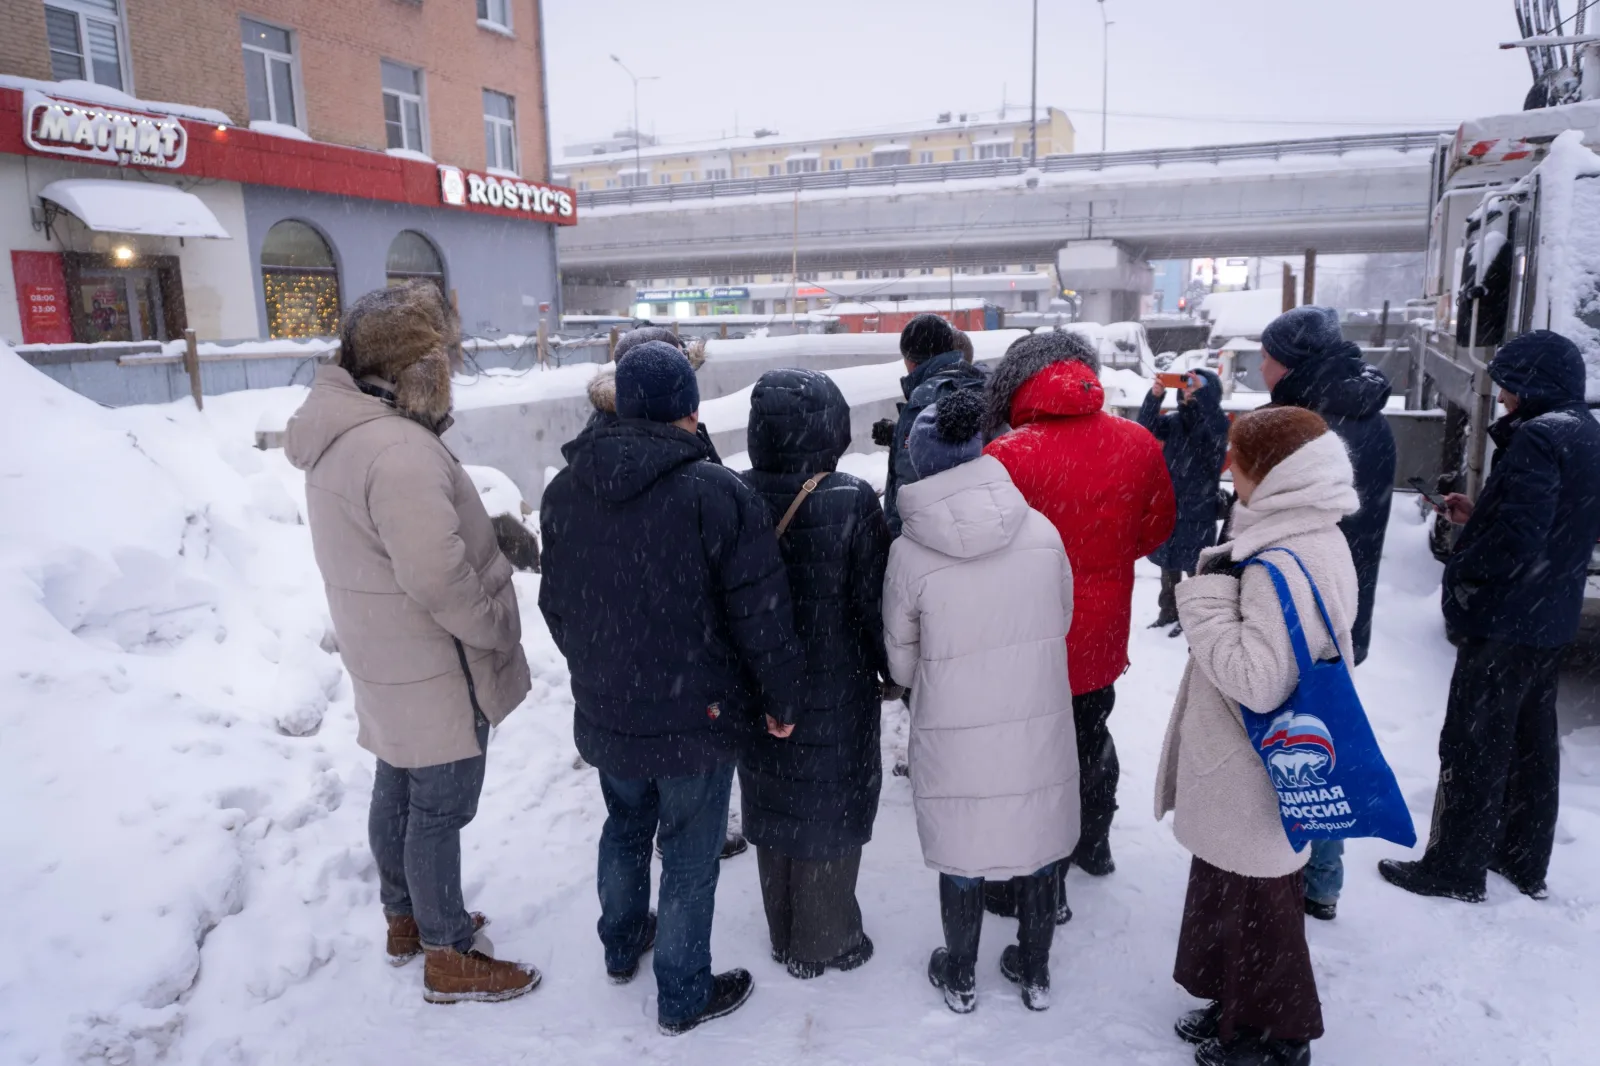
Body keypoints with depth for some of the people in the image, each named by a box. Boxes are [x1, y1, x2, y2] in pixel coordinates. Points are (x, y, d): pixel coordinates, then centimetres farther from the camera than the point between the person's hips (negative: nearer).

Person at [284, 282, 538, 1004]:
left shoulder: (337, 435, 4)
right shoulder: (401, 451, -29)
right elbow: (439, 579, -29)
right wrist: (499, 629, -15)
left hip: (386, 661, 10)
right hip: (435, 671, -10)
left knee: (399, 788, 22)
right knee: (441, 809, 5)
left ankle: (405, 918, 42)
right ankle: (450, 959, 22)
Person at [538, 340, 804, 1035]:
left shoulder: (564, 491, -2)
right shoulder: (717, 493, -21)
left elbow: (556, 605, 9)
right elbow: (760, 616, -18)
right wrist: (780, 701, -3)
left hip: (604, 716, 6)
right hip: (695, 719, -5)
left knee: (625, 828, 28)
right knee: (689, 856, 13)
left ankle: (620, 949, 49)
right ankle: (683, 997, 30)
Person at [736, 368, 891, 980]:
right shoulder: (851, 502, -20)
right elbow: (874, 602, -14)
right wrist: (895, 670, 3)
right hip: (836, 695, -4)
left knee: (773, 806, 19)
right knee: (828, 813, 13)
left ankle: (784, 935, 36)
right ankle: (824, 942, 29)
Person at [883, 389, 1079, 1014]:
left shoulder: (909, 553, -17)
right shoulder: (1042, 532, -11)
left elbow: (902, 664, -5)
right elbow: (1061, 622, 4)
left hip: (954, 736, -2)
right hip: (1039, 727, 2)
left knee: (961, 858, 17)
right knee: (1036, 848, 20)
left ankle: (960, 979, 38)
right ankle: (1035, 974, 40)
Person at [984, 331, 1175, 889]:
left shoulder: (1008, 456, -25)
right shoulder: (1138, 443, -7)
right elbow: (1158, 527, 7)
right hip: (1104, 635, 6)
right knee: (1091, 738, 27)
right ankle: (1093, 845, 49)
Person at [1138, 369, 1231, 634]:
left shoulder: (1216, 422, -6)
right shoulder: (1174, 420, 7)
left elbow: (1221, 432, -28)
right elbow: (1147, 426, -6)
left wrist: (1202, 392, -35)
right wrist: (1155, 396, -23)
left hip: (1199, 509, -5)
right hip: (1168, 504, 6)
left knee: (1195, 566, -3)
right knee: (1168, 562, 15)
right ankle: (1168, 612, 28)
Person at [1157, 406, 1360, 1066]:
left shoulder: (1279, 565, -27)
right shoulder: (1316, 542, 6)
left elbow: (1256, 679, -29)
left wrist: (1204, 603, -21)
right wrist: (1218, 588, 6)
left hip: (1253, 777, -10)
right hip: (1261, 768, 10)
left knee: (1253, 901, 9)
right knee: (1234, 891, 23)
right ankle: (1240, 1006, 42)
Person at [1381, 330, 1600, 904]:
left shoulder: (1537, 437, -21)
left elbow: (1517, 540, -27)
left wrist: (1459, 571, -12)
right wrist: (1478, 515, 10)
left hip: (1505, 621, -10)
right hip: (1551, 619, 10)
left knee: (1473, 745, 1)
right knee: (1531, 739, 19)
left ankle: (1455, 868, 12)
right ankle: (1525, 860, 33)